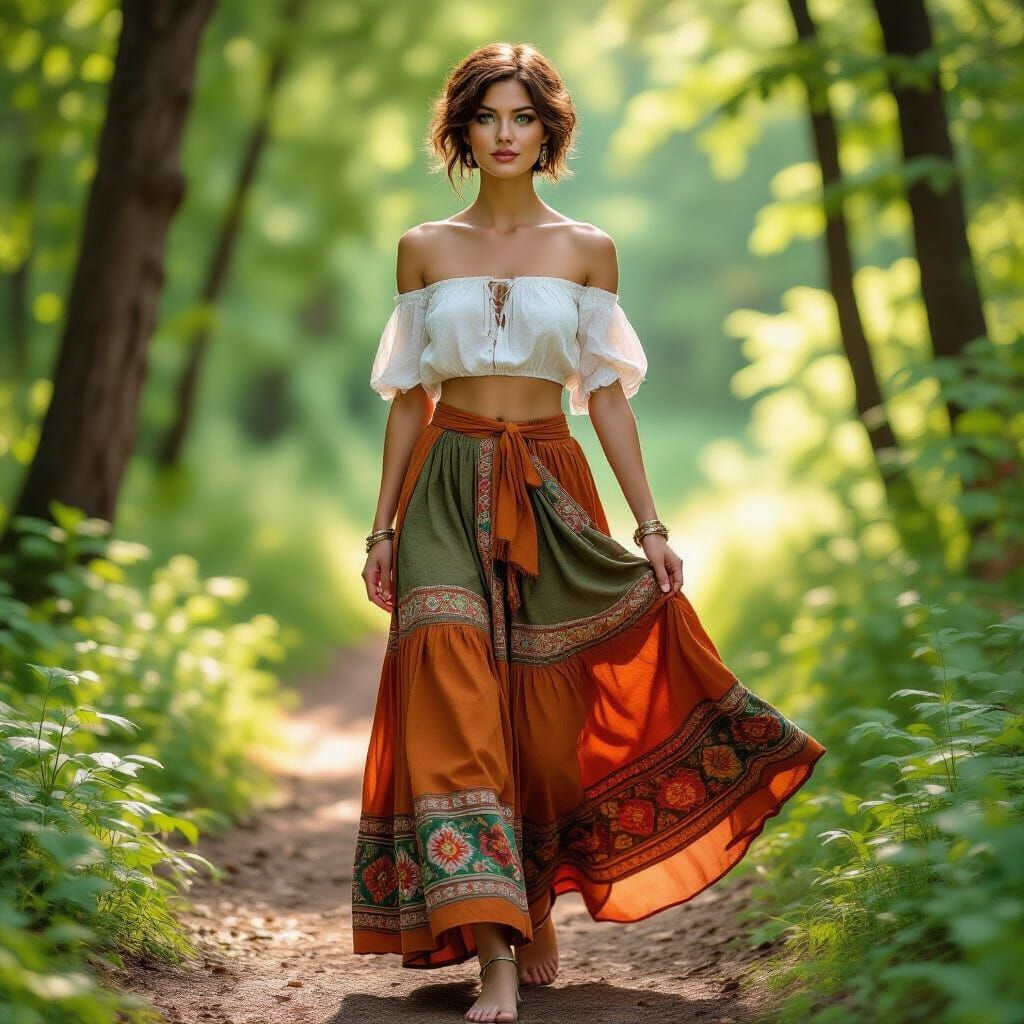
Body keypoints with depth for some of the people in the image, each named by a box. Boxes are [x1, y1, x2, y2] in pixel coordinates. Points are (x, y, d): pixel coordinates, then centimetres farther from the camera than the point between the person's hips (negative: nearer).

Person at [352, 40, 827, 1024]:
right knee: (453, 703, -13)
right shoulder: (425, 247, 8)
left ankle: (536, 916, 26)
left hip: (549, 492, 0)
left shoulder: (586, 250, 6)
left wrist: (651, 524, -3)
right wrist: (383, 527, 5)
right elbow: (408, 396, 9)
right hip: (447, 490, 0)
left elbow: (606, 393, 4)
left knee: (547, 710, 4)